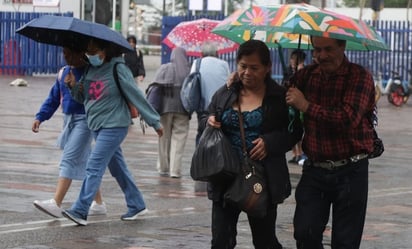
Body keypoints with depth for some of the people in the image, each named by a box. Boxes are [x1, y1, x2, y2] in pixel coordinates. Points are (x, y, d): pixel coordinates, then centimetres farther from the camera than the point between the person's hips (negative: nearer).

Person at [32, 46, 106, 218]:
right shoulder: (63, 73, 11)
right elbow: (53, 98, 16)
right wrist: (40, 117, 9)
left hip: (84, 119, -7)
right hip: (69, 120, 7)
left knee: (69, 159, -16)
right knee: (84, 162, 13)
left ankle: (56, 204, -23)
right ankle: (98, 204, 23)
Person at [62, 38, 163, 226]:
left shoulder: (117, 69, -12)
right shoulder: (90, 69, 8)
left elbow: (136, 96, -10)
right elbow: (83, 98, 15)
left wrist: (154, 121, -6)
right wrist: (73, 86, -6)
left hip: (114, 126, -8)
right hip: (97, 125, 8)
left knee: (94, 166, -13)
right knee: (117, 167, 14)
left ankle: (80, 211, -15)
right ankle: (136, 205, 26)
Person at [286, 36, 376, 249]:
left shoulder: (359, 77, -10)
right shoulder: (307, 75, 7)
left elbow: (348, 119, -23)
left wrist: (307, 107, -19)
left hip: (349, 172, -4)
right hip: (314, 169, 4)